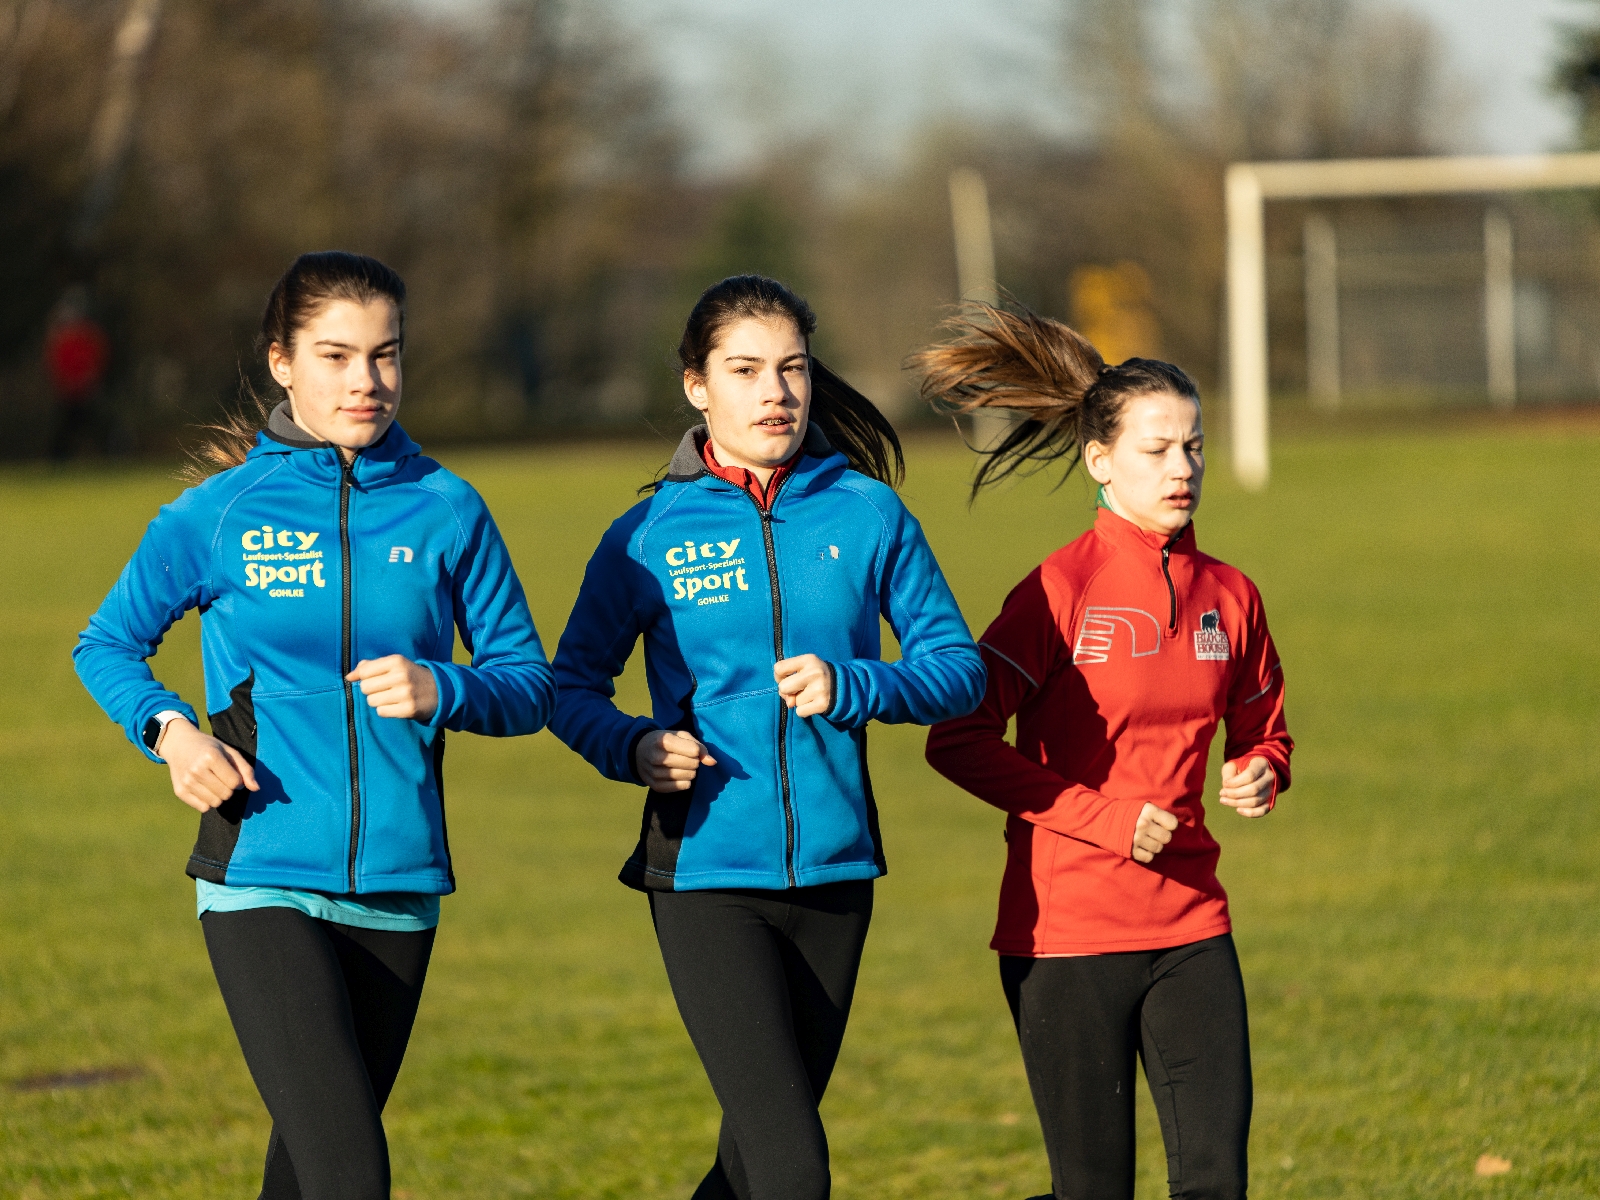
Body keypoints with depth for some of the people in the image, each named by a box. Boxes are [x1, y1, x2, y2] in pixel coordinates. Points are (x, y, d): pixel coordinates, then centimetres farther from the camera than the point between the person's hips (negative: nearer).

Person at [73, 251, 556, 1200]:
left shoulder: (445, 511, 3)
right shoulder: (221, 513, -1)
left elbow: (532, 682, 6)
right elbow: (108, 644, 11)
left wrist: (442, 691, -14)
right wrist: (170, 730, -8)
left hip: (397, 888, 3)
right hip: (261, 882, -3)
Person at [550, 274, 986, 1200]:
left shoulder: (867, 515, 3)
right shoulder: (651, 535, 0)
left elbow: (961, 668, 4)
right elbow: (573, 686, 6)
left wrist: (852, 687, -14)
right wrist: (631, 748, -15)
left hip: (833, 872, 3)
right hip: (705, 873, -3)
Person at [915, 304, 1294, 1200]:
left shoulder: (1228, 595, 7)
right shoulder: (1064, 588, -8)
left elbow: (1265, 730, 22)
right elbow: (960, 741, -12)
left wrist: (1260, 775, -2)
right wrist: (1103, 815, -16)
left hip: (1190, 925, 4)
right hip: (1068, 932, -4)